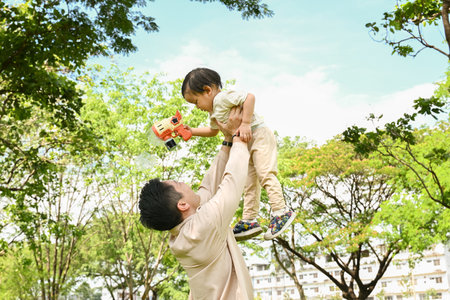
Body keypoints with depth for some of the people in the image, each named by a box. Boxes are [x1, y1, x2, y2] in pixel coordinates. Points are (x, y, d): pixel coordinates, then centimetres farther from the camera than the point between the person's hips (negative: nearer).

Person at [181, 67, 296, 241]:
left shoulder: (222, 98, -16)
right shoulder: (214, 112, 17)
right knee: (249, 182, 7)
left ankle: (281, 211, -17)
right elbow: (213, 131, 34)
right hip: (247, 143, 11)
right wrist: (192, 132, 25)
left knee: (265, 173, -18)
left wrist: (245, 123, -31)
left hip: (259, 135, -11)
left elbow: (249, 97, -27)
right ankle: (249, 220, 8)